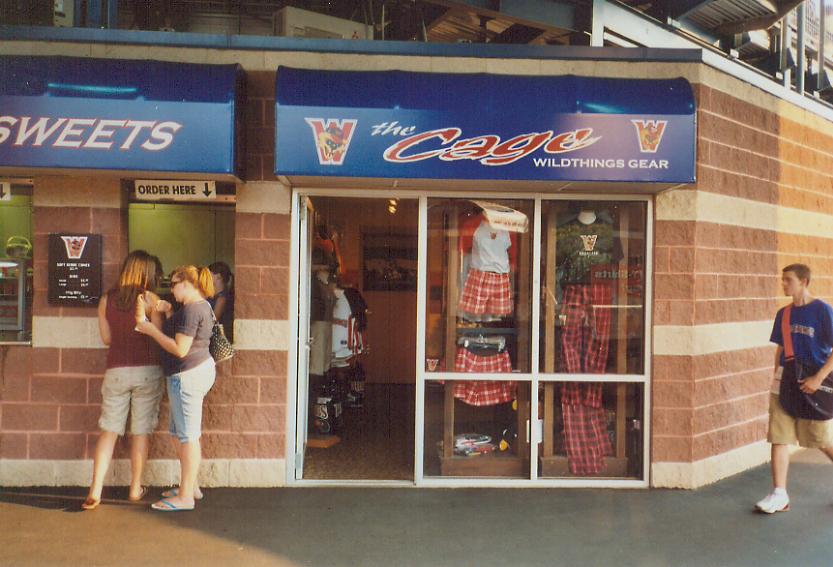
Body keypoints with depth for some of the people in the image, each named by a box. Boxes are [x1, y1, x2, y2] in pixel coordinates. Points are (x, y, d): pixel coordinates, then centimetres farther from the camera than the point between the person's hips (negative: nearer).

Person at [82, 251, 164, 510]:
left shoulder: (106, 299, 4)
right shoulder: (150, 299, -8)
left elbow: (106, 338, 9)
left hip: (116, 371, 3)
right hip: (147, 371, -3)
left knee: (108, 431, 10)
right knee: (140, 432, 8)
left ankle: (95, 491, 7)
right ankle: (135, 489, 18)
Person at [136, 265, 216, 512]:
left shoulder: (191, 309, -18)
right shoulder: (202, 306, 14)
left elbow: (180, 349, -21)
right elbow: (180, 333, 18)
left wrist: (151, 330, -12)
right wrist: (168, 312, 7)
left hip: (188, 375, -11)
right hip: (200, 369, 11)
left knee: (187, 435, -4)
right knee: (181, 433, 19)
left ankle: (185, 497, 5)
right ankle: (190, 486, 28)